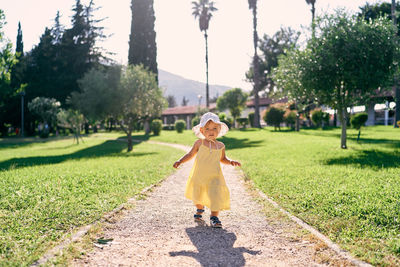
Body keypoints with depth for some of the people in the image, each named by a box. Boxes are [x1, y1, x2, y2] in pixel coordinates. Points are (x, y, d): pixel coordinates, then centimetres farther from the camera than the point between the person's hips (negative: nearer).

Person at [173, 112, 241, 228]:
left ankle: (214, 217, 1)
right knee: (197, 196, 14)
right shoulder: (199, 143, -3)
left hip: (214, 177, 0)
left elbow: (222, 158, 19)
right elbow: (190, 154, 8)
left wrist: (231, 162, 0)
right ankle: (200, 210, 45)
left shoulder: (220, 146, 2)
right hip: (199, 176, 0)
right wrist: (180, 161, -3)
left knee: (216, 195, -14)